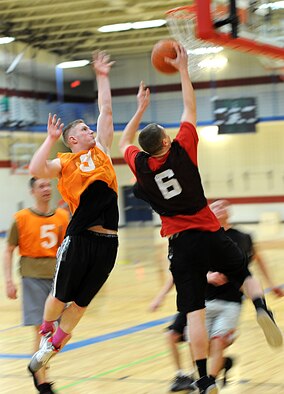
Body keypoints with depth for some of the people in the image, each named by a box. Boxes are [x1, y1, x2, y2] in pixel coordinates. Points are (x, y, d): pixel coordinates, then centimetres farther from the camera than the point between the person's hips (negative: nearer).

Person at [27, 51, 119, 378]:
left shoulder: (100, 150, 17)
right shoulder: (64, 163, 4)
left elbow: (106, 110, 19)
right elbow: (36, 169, -15)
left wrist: (102, 77, 22)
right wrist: (51, 138, -10)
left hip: (108, 240, 4)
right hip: (80, 238, -4)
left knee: (81, 301, 10)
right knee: (61, 296, 6)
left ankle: (53, 346, 24)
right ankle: (46, 331, 34)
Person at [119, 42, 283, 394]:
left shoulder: (140, 165, -3)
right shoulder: (182, 151, -7)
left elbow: (123, 142, 21)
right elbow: (190, 109, 7)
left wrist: (140, 108, 28)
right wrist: (183, 70, 16)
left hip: (179, 243, 1)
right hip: (210, 234, 0)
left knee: (194, 312, -3)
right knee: (245, 274, 21)